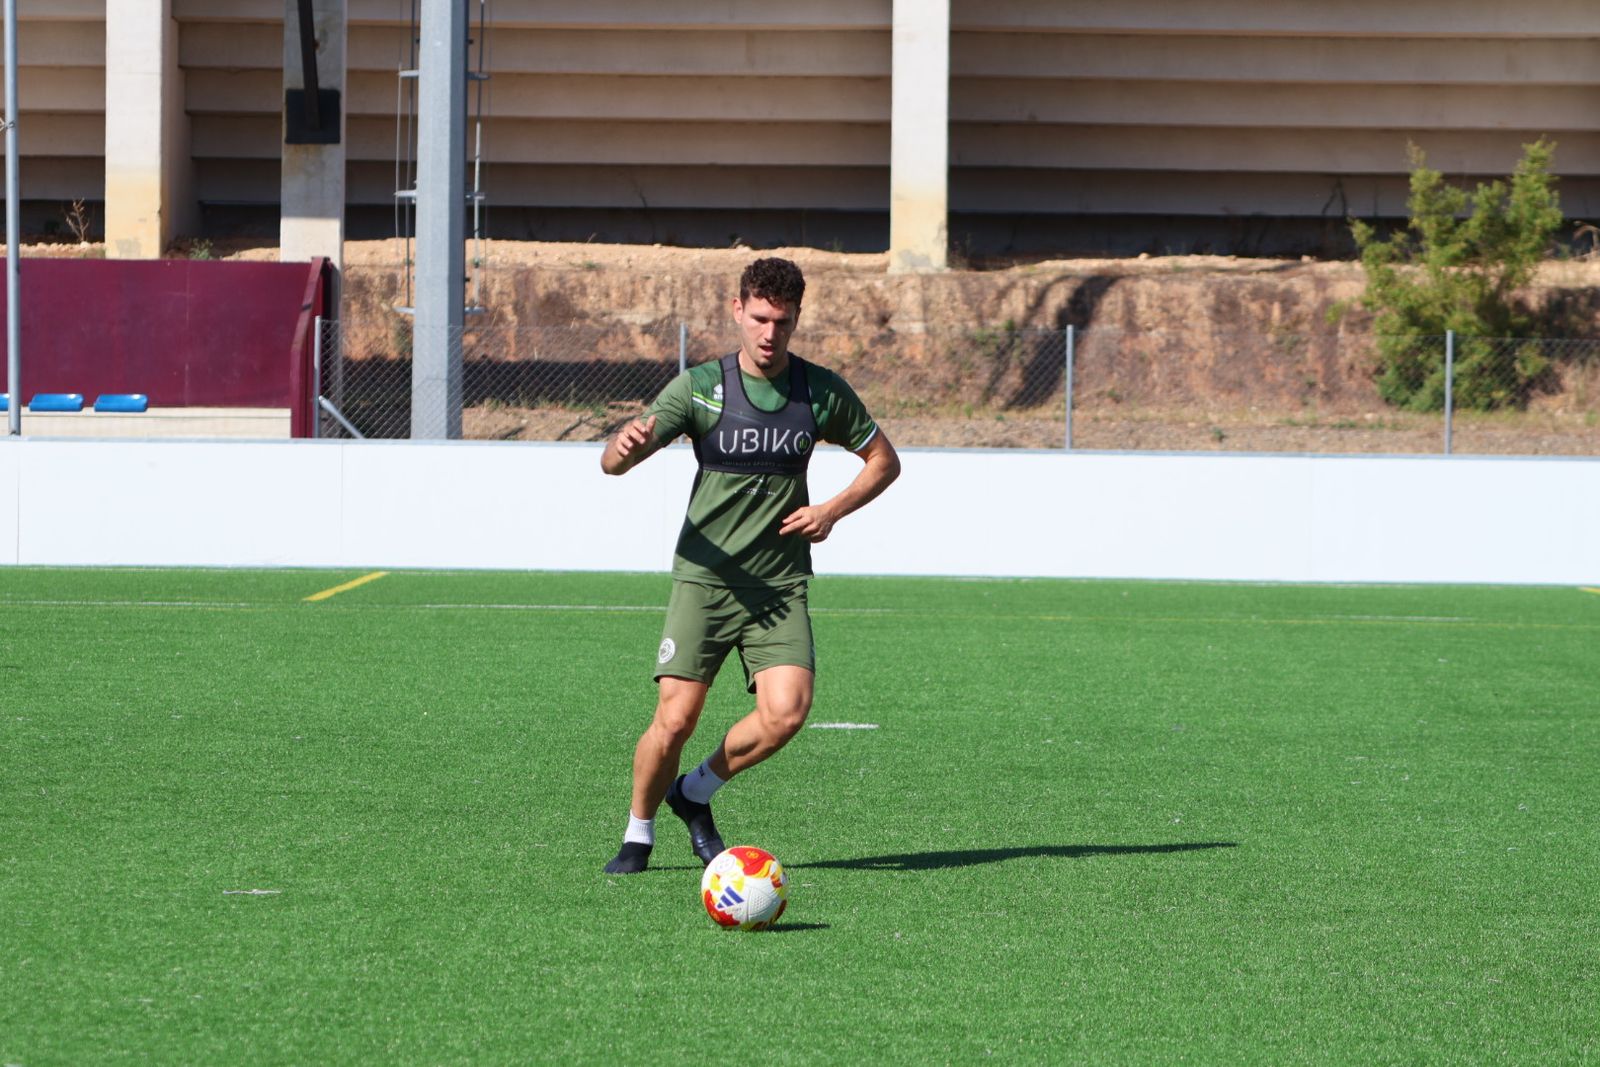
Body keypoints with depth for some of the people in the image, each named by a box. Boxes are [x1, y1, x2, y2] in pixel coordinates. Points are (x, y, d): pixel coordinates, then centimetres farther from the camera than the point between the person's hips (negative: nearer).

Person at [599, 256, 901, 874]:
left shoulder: (822, 392, 4)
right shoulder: (699, 387, -2)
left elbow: (884, 460, 17)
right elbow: (613, 463, -7)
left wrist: (832, 511, -1)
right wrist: (626, 445, -32)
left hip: (781, 585, 2)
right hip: (703, 576, -2)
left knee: (787, 712, -19)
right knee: (675, 718, -14)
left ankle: (695, 793, 8)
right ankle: (637, 834, 11)